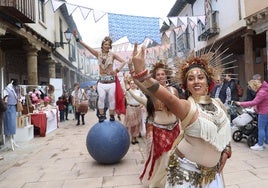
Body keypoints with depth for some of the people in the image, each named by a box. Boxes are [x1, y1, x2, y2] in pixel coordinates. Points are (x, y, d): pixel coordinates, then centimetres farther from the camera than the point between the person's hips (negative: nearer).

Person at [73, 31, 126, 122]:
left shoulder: (112, 55, 4)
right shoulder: (98, 53, 7)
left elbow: (123, 61, 3)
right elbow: (87, 47, 1)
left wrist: (117, 70, -12)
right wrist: (77, 39, -7)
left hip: (111, 81, 0)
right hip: (102, 82, 1)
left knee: (112, 98, 1)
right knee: (101, 97, -15)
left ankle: (112, 115, 14)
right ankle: (101, 115, -4)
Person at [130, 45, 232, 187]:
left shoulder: (218, 104, -2)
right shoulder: (187, 107, -21)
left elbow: (225, 129, 16)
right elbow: (169, 99, -43)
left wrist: (226, 151, 3)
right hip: (187, 169, -5)